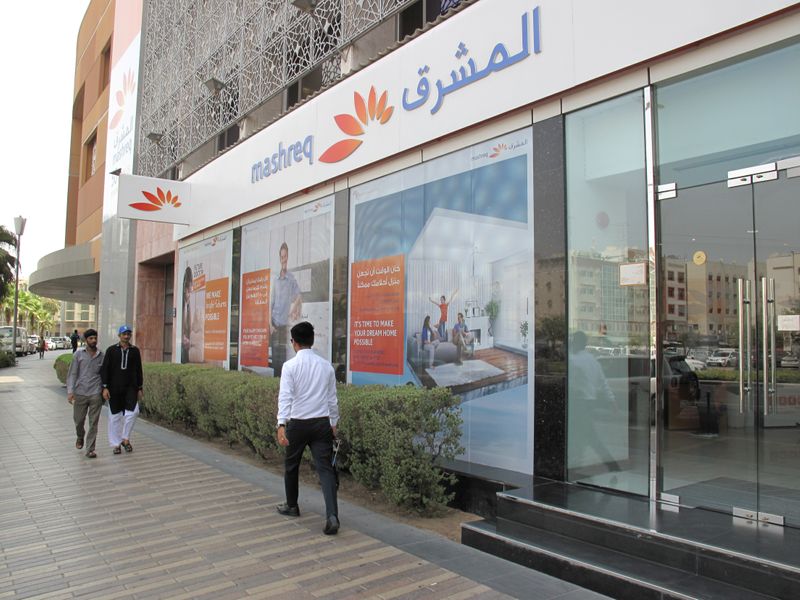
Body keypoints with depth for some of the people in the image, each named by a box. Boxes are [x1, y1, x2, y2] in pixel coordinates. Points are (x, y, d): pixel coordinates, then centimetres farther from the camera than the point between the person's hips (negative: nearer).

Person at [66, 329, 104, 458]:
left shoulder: (101, 355, 5)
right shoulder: (79, 354, 2)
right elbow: (72, 373, 0)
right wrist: (70, 391, -8)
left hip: (96, 394, 0)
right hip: (80, 393, 0)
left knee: (93, 423, -1)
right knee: (78, 420, 11)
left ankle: (90, 449, 5)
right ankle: (80, 437, 42)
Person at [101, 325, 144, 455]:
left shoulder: (135, 350, 6)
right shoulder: (111, 350, 0)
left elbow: (138, 370, 10)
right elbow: (105, 369, -2)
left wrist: (140, 388, 9)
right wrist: (105, 387, -10)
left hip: (130, 387, 1)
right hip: (114, 388, -1)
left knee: (132, 412, -14)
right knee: (115, 416, 5)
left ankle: (125, 439, 5)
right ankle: (116, 444, 16)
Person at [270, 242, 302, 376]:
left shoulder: (292, 279, 0)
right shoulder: (275, 280, 8)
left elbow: (299, 297, -1)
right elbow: (271, 303, 8)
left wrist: (295, 310, -19)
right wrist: (271, 323, 0)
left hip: (284, 322, -2)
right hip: (275, 322, 2)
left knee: (283, 353, 0)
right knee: (275, 353, 3)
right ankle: (275, 377, 10)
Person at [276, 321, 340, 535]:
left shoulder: (290, 366, -7)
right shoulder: (326, 365, 4)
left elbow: (285, 396, -15)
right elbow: (332, 399, 9)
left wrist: (281, 424, -19)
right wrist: (333, 423, 20)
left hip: (298, 423, -2)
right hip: (322, 423, 2)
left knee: (291, 466, 20)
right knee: (325, 468, 0)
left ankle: (292, 506, 37)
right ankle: (332, 516, -14)